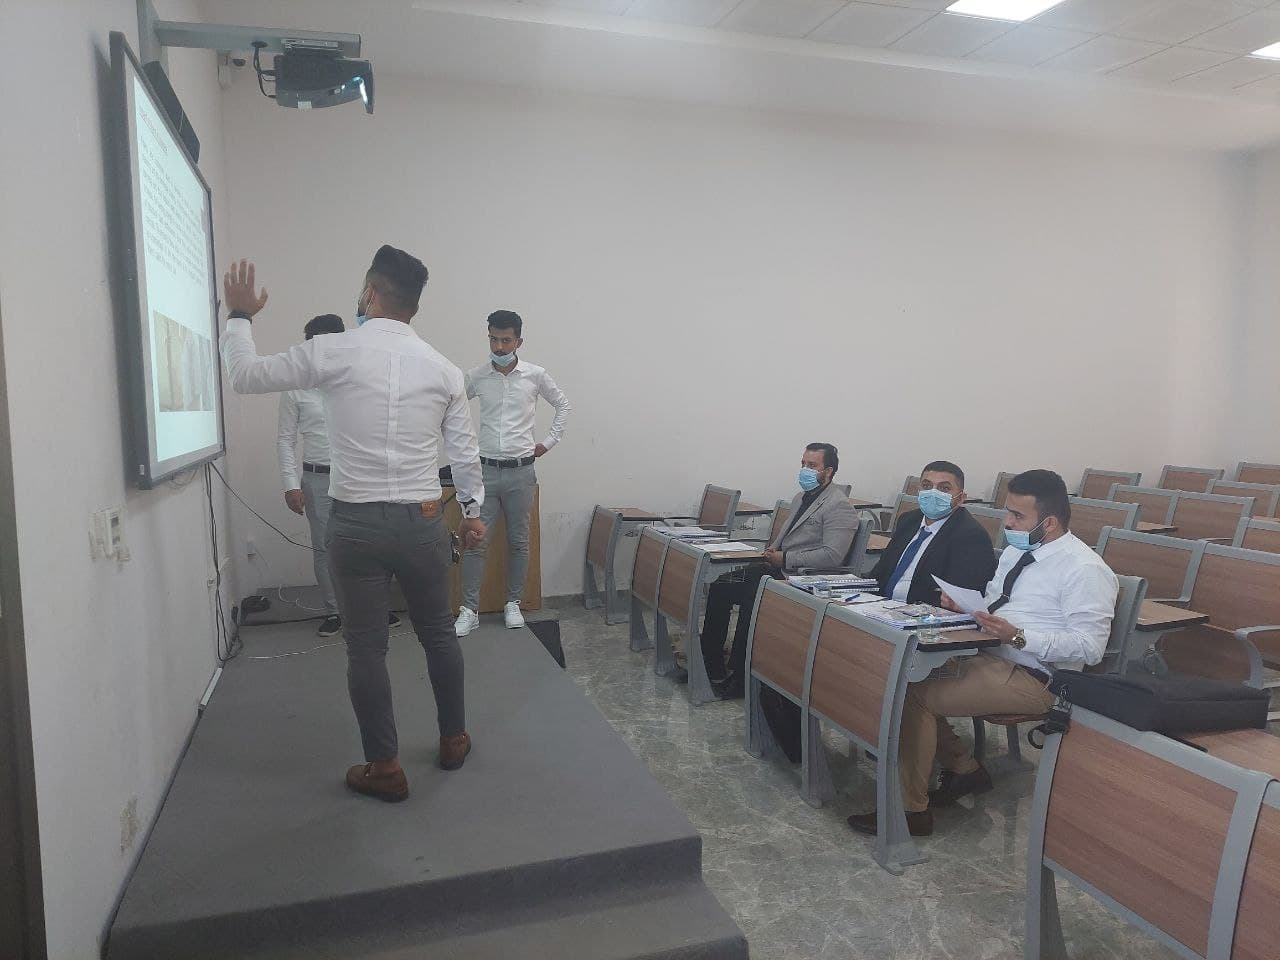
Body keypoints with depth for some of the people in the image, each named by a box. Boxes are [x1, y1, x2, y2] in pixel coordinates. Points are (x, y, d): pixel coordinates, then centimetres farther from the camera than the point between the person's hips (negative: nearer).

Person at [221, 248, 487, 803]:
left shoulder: (331, 353, -7)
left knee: (366, 648, 9)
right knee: (438, 634, 18)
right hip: (423, 522, 3)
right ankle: (454, 741, 33)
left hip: (356, 524, -2)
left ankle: (385, 768, 19)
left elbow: (245, 376, 4)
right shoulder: (443, 369, 1)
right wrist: (472, 510, 22)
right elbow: (465, 451, 8)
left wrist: (240, 315, 21)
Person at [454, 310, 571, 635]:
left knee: (518, 542, 8)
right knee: (475, 542, -2)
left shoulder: (536, 375, -2)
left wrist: (549, 441, 6)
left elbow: (563, 406, 12)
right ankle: (470, 610, 6)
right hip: (485, 470, 0)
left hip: (521, 472, 0)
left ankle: (513, 604, 21)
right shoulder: (475, 377, 0)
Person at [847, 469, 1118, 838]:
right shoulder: (1016, 551, 14)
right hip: (986, 655, 9)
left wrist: (1018, 636, -28)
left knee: (915, 696, -19)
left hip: (1032, 678, -9)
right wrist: (962, 605, 2)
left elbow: (1090, 646, -19)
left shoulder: (1084, 569, -13)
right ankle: (964, 769, 12)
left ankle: (912, 809, -3)